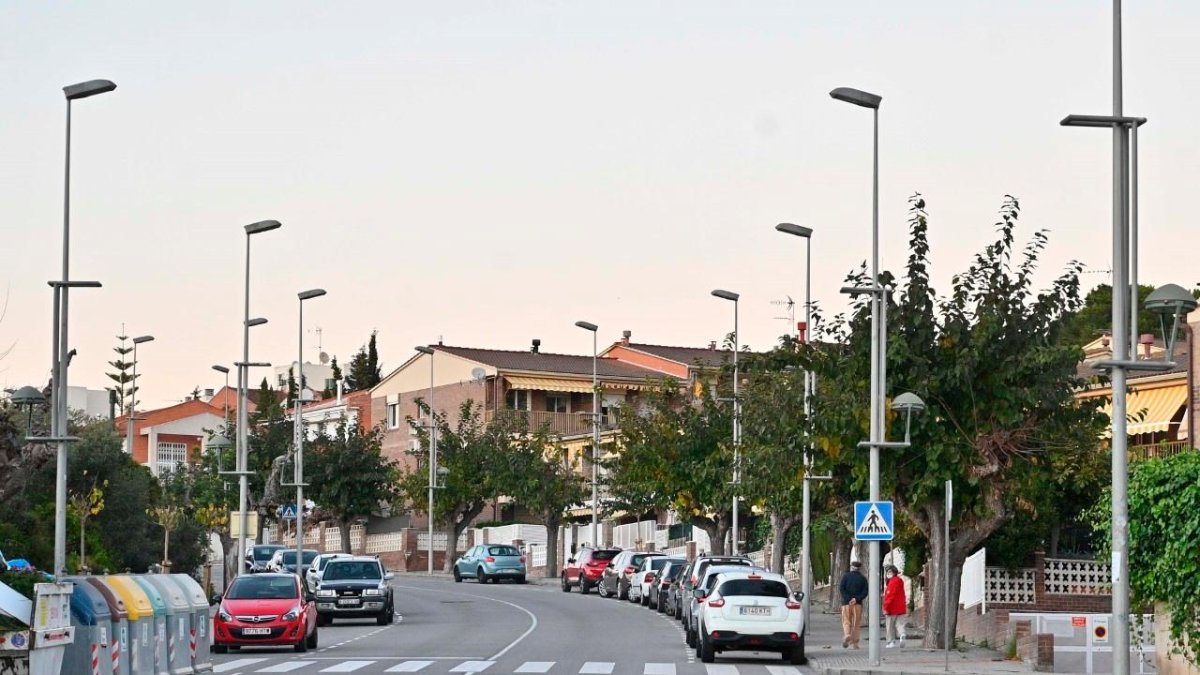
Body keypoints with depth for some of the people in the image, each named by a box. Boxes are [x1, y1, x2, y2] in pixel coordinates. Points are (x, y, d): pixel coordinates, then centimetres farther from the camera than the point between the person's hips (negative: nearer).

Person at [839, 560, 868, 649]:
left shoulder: (846, 576, 3)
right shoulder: (863, 578, 6)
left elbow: (841, 588, -8)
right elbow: (865, 592, -4)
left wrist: (847, 599, -10)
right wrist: (856, 599, -11)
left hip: (846, 603, -1)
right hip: (858, 604, 1)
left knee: (846, 622, 5)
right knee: (856, 623, 6)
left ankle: (847, 635, -22)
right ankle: (855, 643, 4)